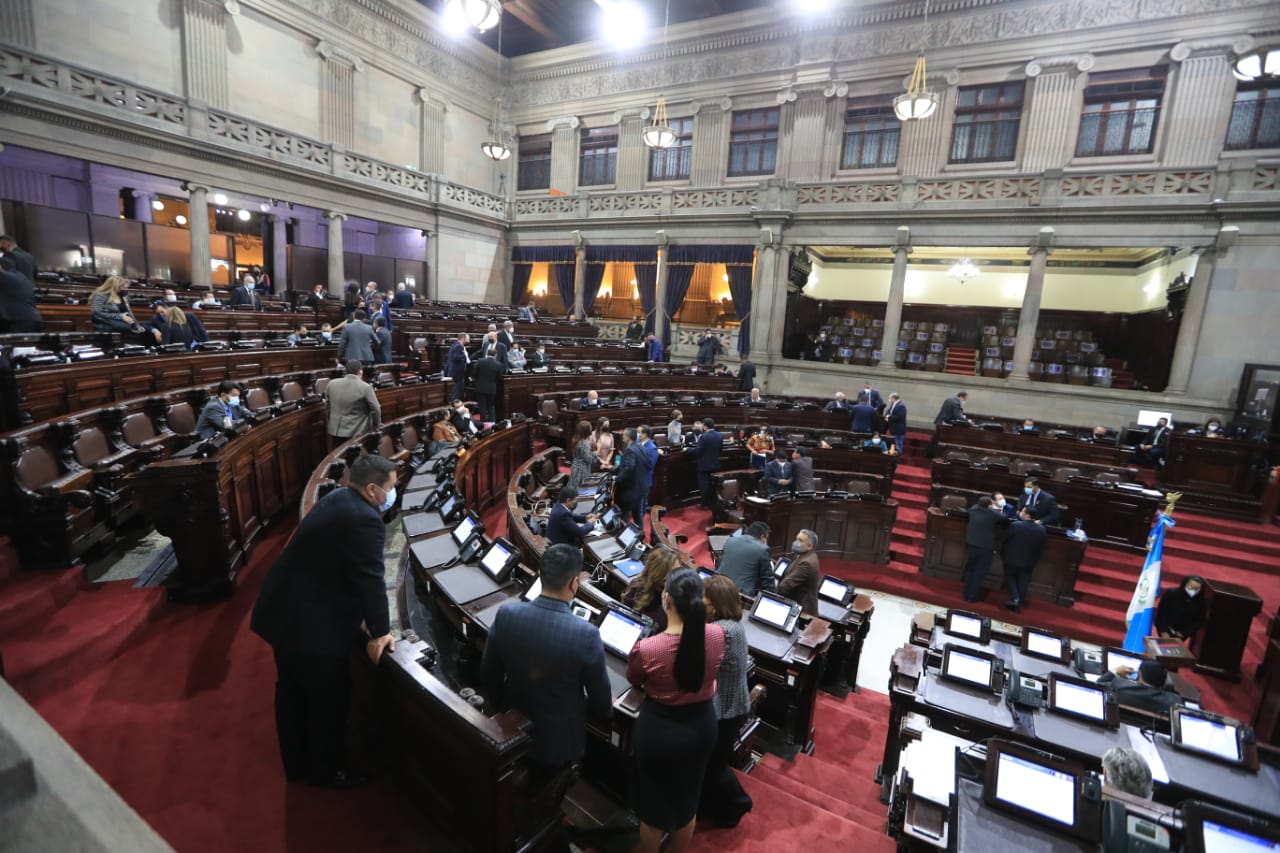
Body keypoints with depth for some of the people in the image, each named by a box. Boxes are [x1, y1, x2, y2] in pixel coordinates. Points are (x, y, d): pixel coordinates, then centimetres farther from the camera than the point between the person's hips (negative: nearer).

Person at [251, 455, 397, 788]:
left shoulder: (339, 499, 6)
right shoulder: (364, 520, -27)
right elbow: (370, 579, -23)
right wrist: (380, 632, -12)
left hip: (286, 611, 10)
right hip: (313, 624, -10)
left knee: (291, 692, 24)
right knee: (327, 700, 11)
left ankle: (296, 763, 44)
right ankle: (325, 770, 31)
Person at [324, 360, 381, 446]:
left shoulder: (331, 384, 3)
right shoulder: (366, 387, -14)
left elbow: (327, 407, 13)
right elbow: (376, 410, -9)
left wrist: (328, 425, 25)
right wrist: (377, 427, 6)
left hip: (335, 431, 5)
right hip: (356, 433, -5)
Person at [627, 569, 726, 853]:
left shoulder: (646, 647, -30)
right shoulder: (717, 635, -20)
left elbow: (634, 681, -5)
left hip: (659, 729, -3)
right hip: (701, 724, 4)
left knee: (653, 803, 22)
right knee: (687, 800, 27)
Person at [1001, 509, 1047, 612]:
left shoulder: (1015, 525, -20)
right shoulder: (1042, 530, -9)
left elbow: (1005, 541, -8)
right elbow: (1041, 548, 2)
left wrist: (1002, 554, 8)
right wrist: (1034, 560, 16)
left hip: (1012, 559, -2)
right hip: (1029, 563, 3)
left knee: (1010, 578, 19)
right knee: (1022, 583, 13)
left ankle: (1014, 598, 1)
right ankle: (1018, 605, 20)